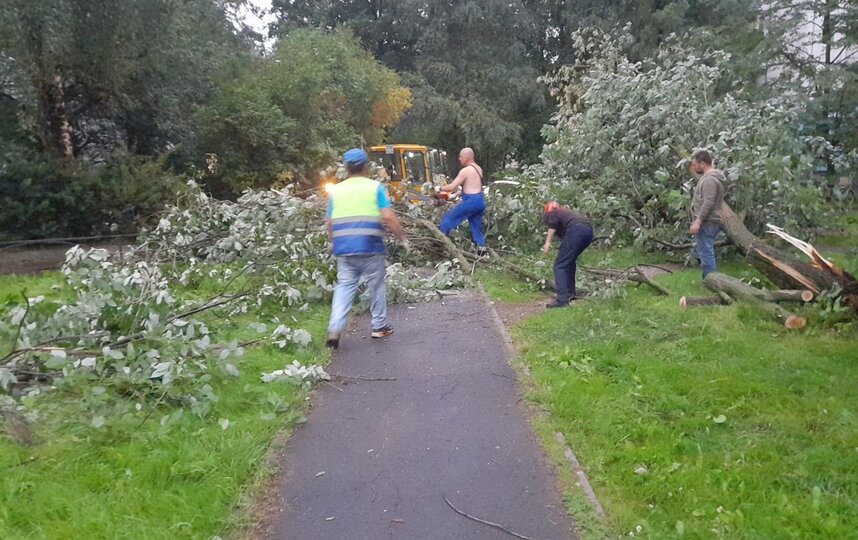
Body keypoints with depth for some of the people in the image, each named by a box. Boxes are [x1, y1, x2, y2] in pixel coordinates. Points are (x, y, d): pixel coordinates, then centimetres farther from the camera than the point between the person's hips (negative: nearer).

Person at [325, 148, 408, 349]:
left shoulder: (336, 190, 9)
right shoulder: (375, 187, 0)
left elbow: (330, 223, 10)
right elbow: (388, 217, -9)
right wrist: (403, 238, 1)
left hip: (343, 248, 3)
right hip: (370, 246, -2)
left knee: (344, 286, 6)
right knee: (376, 285, 13)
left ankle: (334, 328, -8)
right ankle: (379, 326, 23)